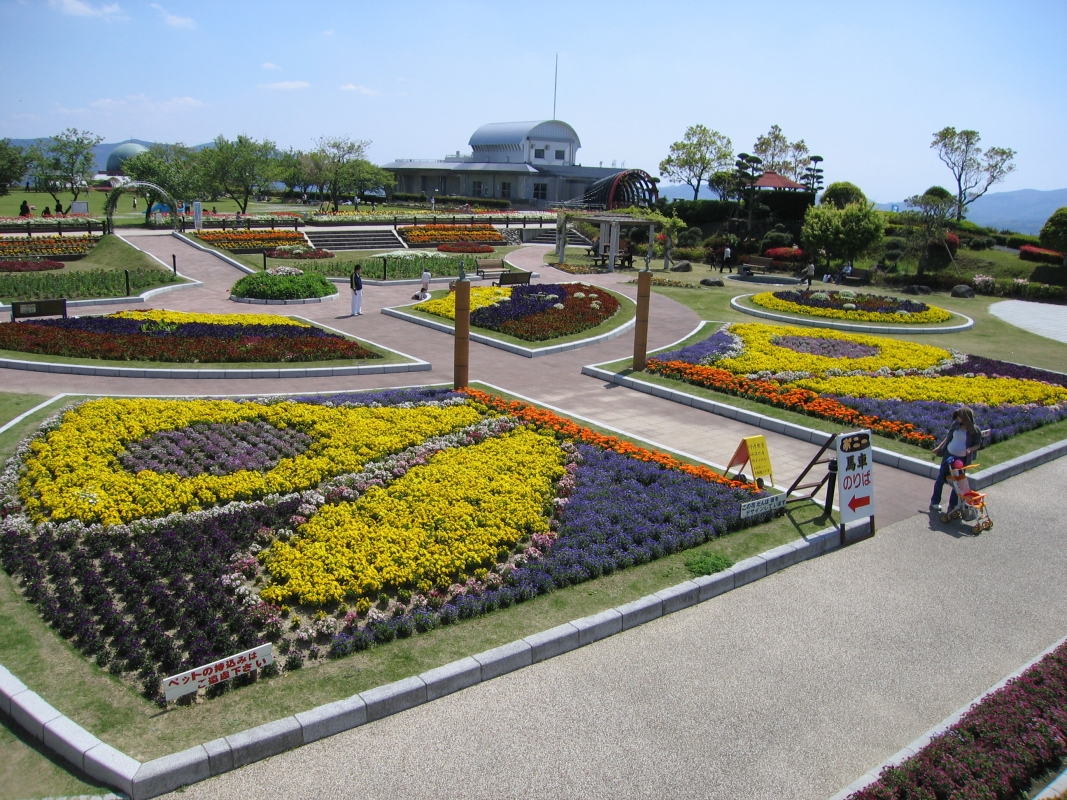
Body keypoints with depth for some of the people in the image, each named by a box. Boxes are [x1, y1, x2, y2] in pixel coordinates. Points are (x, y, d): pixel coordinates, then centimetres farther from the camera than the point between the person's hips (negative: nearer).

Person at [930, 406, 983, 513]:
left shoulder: (974, 430, -10)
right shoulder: (956, 425, -1)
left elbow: (978, 444, 0)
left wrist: (971, 449, -21)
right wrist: (939, 447, 12)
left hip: (962, 459, -2)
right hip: (948, 455, 2)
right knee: (941, 478, 6)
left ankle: (952, 505, 20)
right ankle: (934, 502, 16)